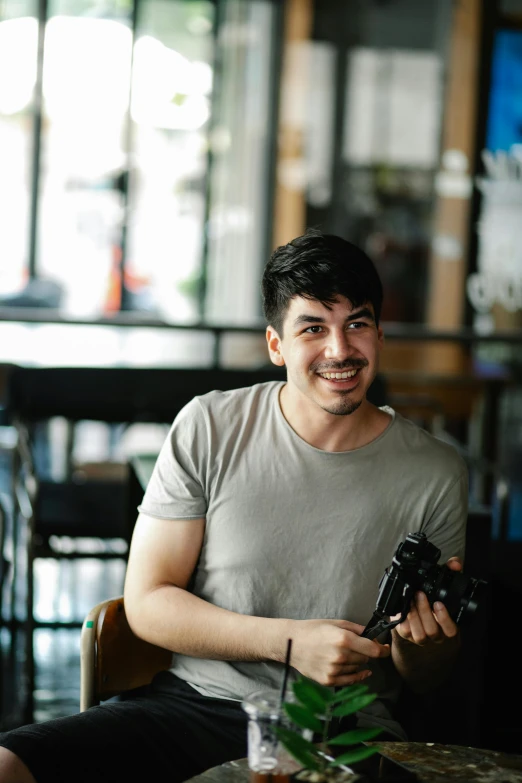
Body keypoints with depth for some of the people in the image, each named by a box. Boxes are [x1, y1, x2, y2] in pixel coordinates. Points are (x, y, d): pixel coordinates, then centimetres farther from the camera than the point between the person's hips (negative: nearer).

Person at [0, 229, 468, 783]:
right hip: (190, 702, 1)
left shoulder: (435, 474, 2)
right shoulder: (209, 430, 2)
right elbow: (147, 601, 1)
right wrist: (288, 641, -13)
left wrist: (419, 646, -13)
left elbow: (427, 675, 12)